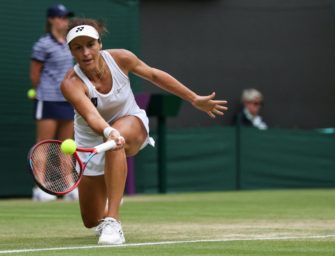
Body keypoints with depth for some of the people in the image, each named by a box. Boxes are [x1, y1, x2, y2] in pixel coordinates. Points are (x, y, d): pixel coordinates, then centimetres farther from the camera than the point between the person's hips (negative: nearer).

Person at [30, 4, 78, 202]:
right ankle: (40, 188, -3)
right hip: (48, 101, -7)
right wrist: (46, 92, 7)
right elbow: (35, 76, -4)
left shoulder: (69, 44, 12)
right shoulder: (43, 45, -9)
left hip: (68, 100, 7)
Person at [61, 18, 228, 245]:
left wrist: (195, 99, 4)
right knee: (92, 221, 3)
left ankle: (113, 220, -40)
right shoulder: (71, 84, -28)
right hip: (92, 140, 0)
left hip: (132, 125, 0)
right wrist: (108, 132, -66)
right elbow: (91, 116, -44)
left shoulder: (120, 58, -19)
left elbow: (154, 75, -2)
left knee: (116, 140, -41)